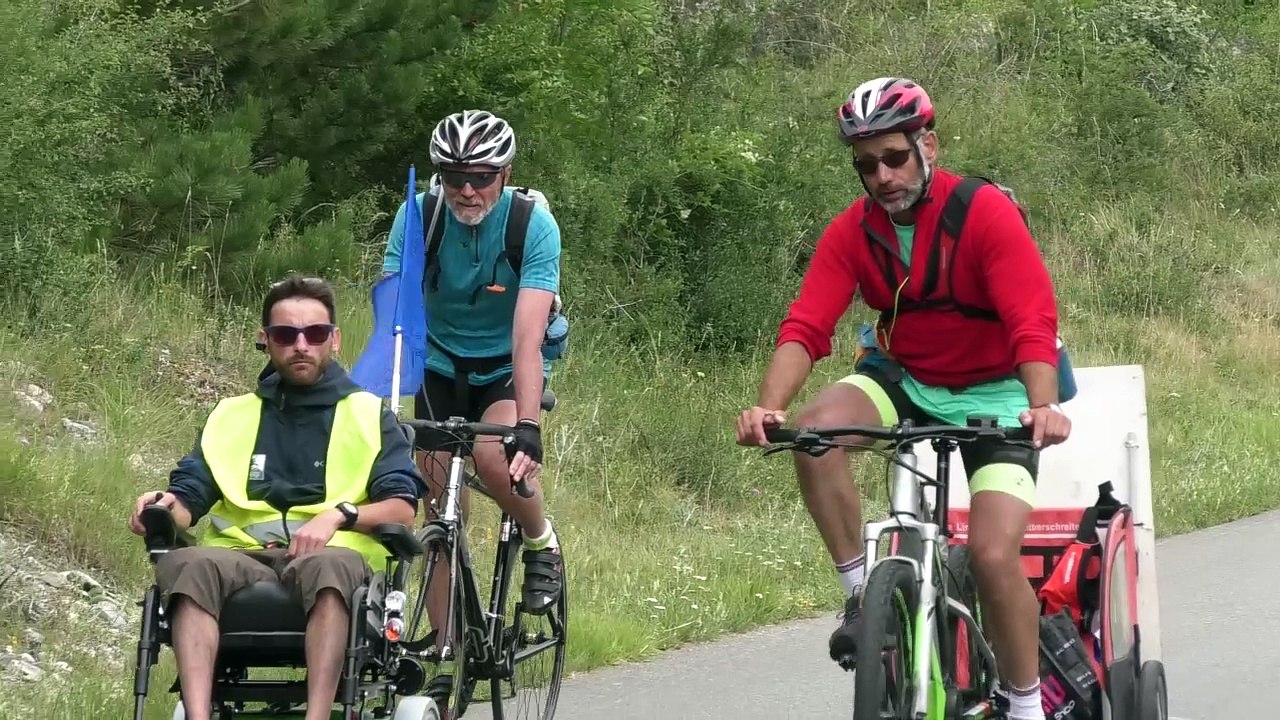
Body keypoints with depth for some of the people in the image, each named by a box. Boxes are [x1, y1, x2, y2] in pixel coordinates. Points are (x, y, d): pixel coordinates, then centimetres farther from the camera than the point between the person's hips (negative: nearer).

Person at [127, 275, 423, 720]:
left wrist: (338, 515, -13)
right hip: (241, 556, 2)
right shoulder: (231, 416, 26)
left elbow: (402, 509, 6)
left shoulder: (368, 415, 19)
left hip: (334, 554, -2)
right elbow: (189, 499, 16)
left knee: (328, 566, -40)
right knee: (188, 564, -34)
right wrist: (165, 507, -9)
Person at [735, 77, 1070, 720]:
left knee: (994, 554, -19)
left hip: (992, 391, -4)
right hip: (905, 378, 4)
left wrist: (1043, 407, -46)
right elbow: (805, 328, -16)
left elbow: (1034, 324, -28)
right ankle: (862, 593, -12)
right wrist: (769, 407, -35)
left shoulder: (986, 214, -20)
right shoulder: (852, 232, -8)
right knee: (815, 428, -28)